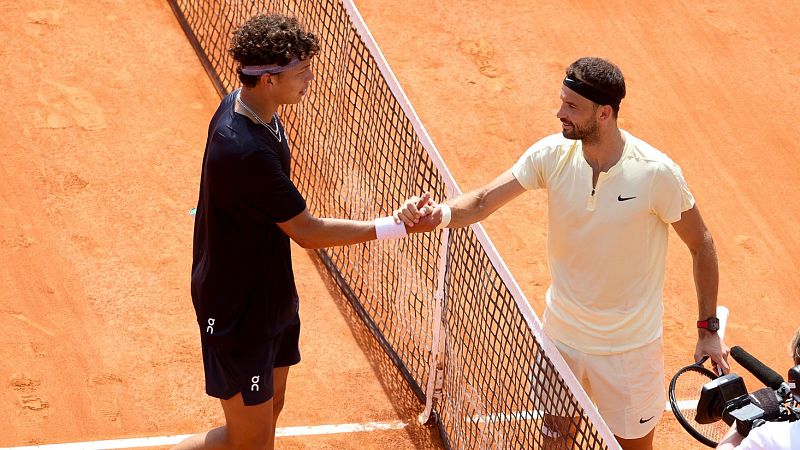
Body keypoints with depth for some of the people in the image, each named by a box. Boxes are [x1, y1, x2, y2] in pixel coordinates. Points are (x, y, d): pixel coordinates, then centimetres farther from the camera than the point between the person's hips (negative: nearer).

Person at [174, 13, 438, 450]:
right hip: (238, 312, -10)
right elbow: (308, 232, -25)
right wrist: (397, 227, -20)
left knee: (270, 408, 20)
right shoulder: (245, 151, -35)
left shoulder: (243, 104, -4)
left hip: (270, 295, 10)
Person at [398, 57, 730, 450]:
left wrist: (708, 329, -8)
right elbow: (483, 202, -13)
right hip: (562, 335, 4)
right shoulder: (553, 155, -12)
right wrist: (435, 214, -35)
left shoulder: (657, 174, -22)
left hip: (628, 347, -3)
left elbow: (701, 245, -9)